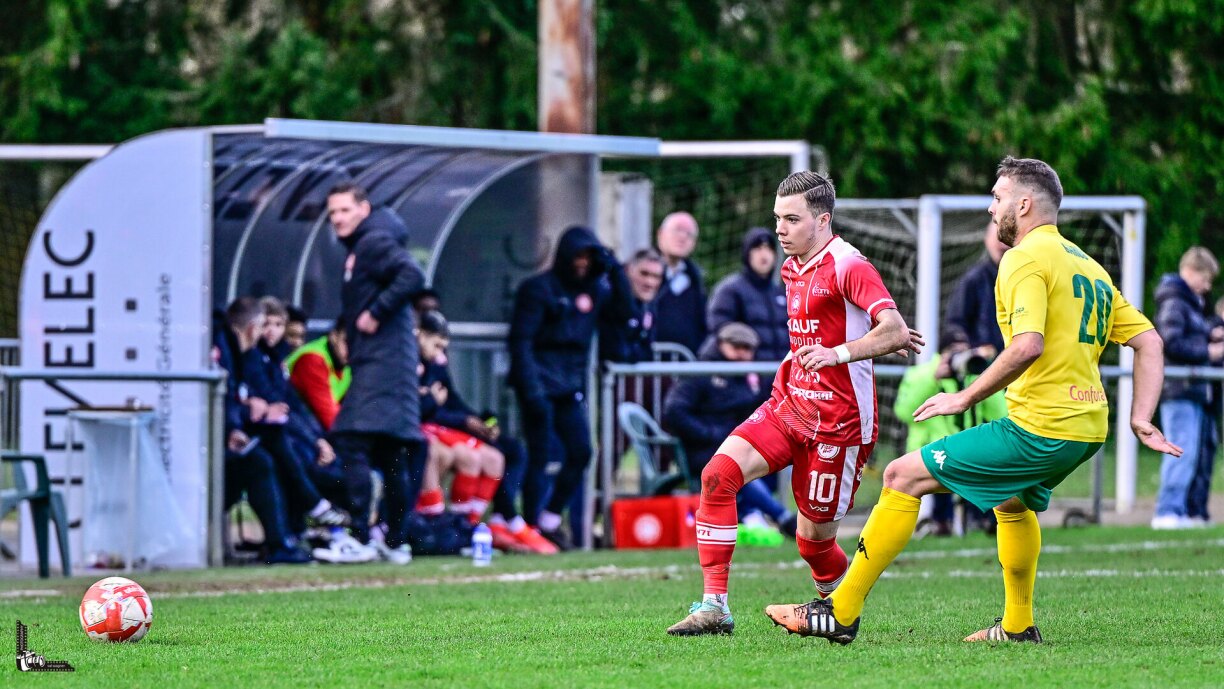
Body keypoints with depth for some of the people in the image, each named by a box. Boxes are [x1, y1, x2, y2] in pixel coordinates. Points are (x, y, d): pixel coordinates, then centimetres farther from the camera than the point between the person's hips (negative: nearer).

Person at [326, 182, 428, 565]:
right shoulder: (358, 250, 22)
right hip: (370, 359, 11)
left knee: (352, 440, -17)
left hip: (382, 358, -11)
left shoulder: (375, 243, -8)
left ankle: (360, 537, -21)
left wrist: (376, 313, -20)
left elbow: (412, 276, -24)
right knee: (392, 454, 12)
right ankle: (396, 542, 17)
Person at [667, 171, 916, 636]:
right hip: (788, 405, 7)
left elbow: (894, 330, -28)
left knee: (814, 540, -2)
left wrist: (839, 353, -39)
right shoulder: (792, 268, 12)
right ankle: (714, 607, -15)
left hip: (838, 420, -7)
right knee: (718, 474, -16)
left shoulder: (848, 266, -15)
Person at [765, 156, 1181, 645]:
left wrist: (965, 398, -16)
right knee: (1014, 502, 39)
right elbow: (1149, 341, 17)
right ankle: (1017, 626, 46)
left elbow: (1028, 345, -25)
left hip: (1039, 428, -9)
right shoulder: (1087, 265, 19)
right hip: (1088, 429, 9)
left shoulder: (1026, 259, -9)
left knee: (903, 476, -4)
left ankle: (841, 614, -5)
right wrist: (1140, 419, 12)